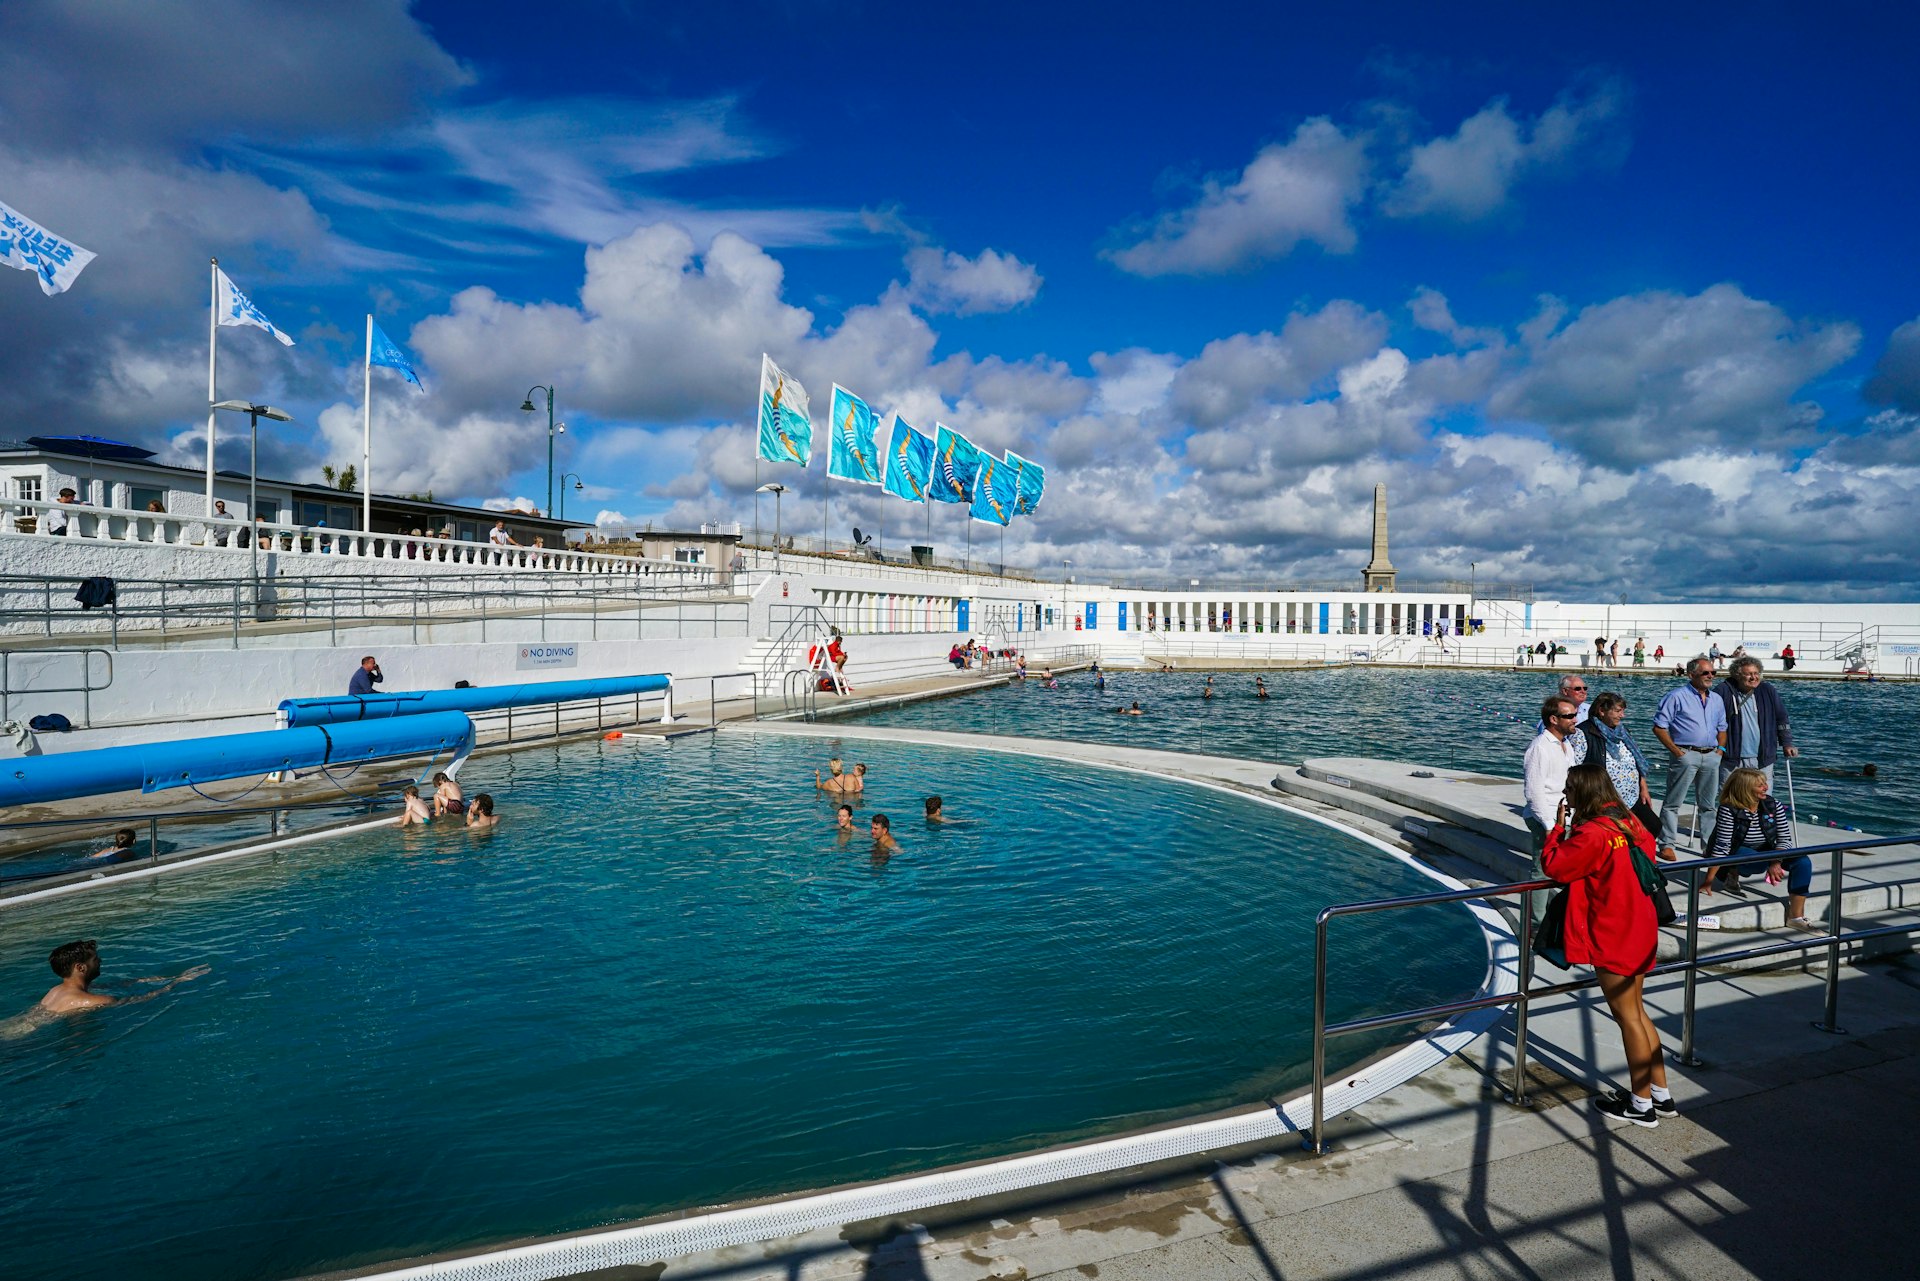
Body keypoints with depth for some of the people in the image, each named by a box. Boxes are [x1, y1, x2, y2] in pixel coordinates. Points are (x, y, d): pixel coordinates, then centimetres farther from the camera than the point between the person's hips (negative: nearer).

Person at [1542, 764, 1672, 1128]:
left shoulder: (1592, 834, -22)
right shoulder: (1628, 823, 5)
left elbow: (1552, 866, -19)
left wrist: (1558, 827, -8)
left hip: (1612, 939, -9)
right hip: (1640, 933, 9)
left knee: (1628, 1018, 2)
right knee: (1636, 1012, 19)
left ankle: (1642, 1105, 13)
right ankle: (1660, 1094, 27)